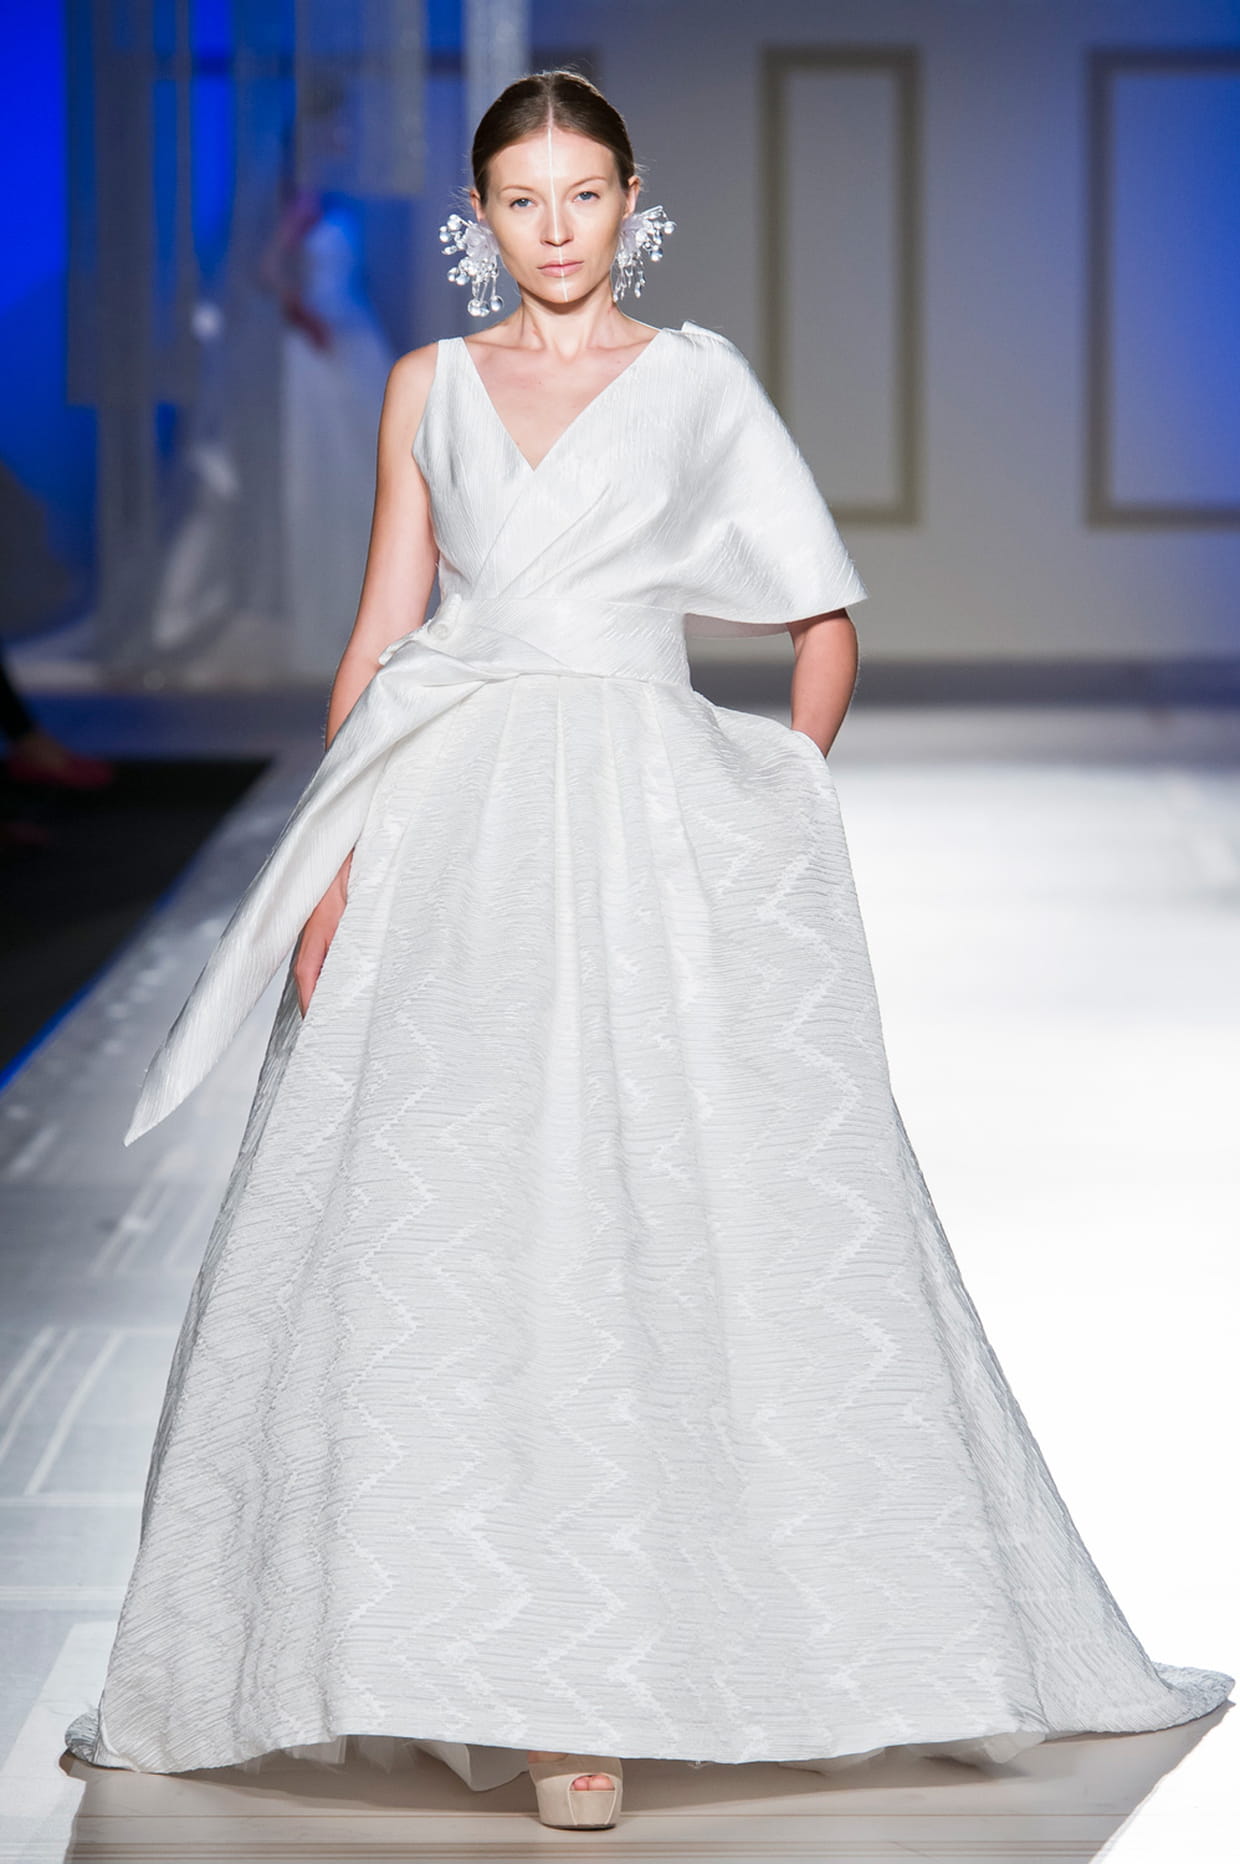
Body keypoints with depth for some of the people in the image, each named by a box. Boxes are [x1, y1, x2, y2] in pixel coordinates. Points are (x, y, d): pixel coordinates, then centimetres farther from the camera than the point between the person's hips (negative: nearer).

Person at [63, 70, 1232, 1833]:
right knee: (433, 1238, -5)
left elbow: (826, 626, 8)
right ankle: (501, 1668, 4)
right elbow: (382, 638, 12)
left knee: (646, 1218, -8)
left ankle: (602, 1682, -3)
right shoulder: (432, 387, 13)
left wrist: (775, 824, -1)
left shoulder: (699, 378, 7)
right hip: (451, 843, 2)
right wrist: (330, 865, 3)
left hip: (644, 829, -2)